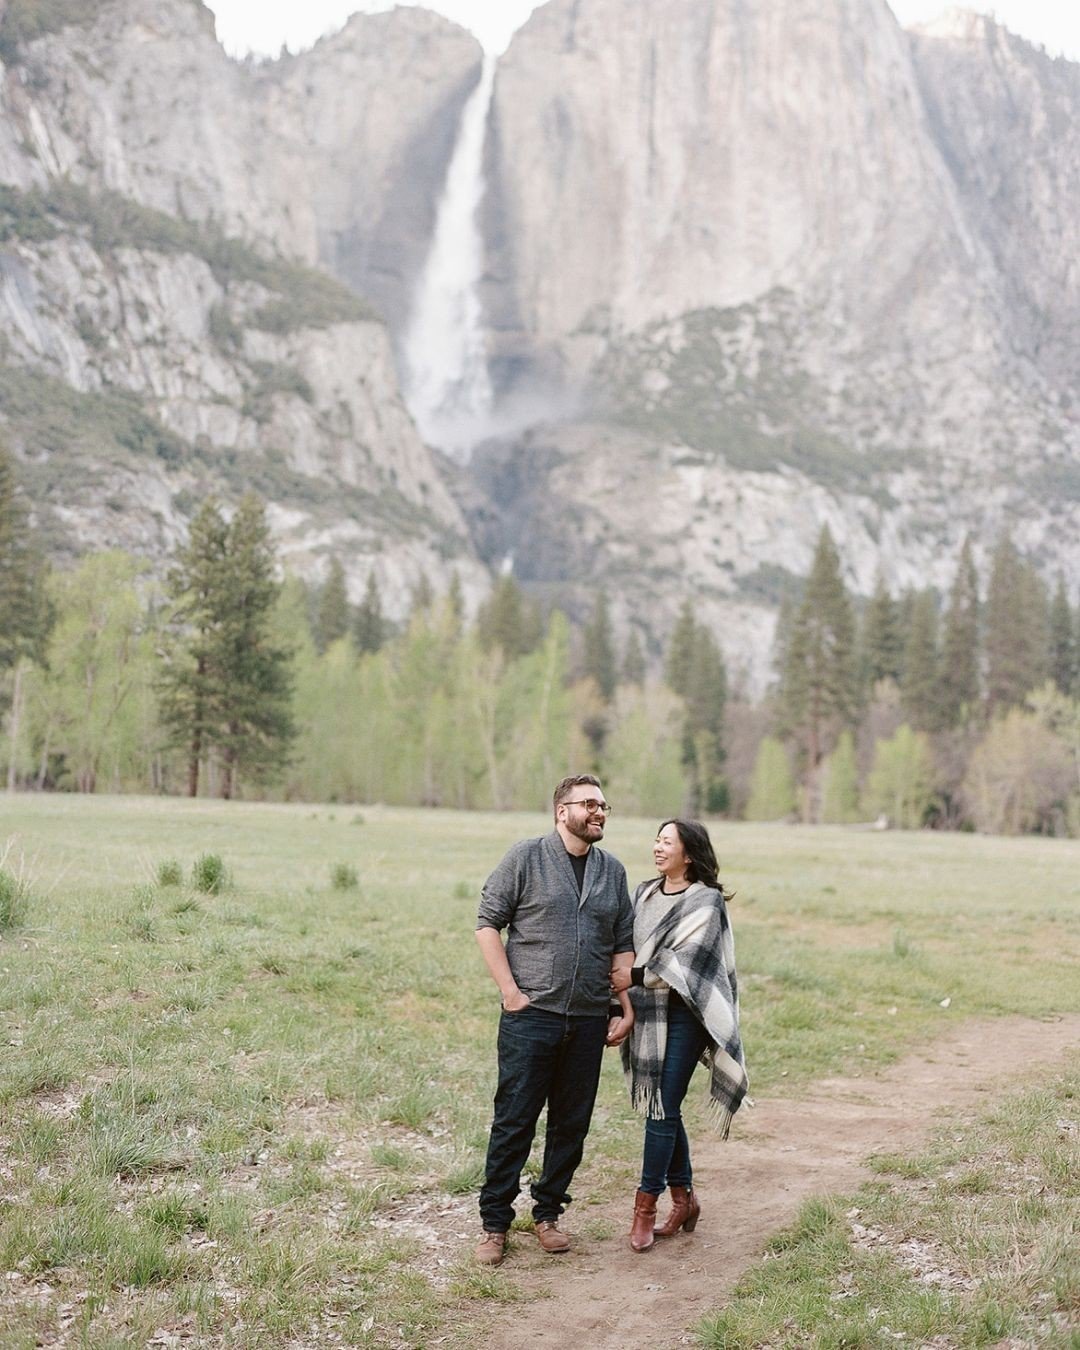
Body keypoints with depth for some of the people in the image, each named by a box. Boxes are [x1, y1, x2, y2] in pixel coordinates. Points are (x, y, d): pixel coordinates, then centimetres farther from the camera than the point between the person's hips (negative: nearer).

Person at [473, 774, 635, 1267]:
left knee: (571, 1125, 10)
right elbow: (488, 923, -3)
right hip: (530, 1017, -4)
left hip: (589, 1022, 4)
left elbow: (623, 946, 14)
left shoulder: (613, 871, 11)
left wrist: (627, 1009, 6)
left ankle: (548, 1213, 25)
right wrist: (511, 992, -9)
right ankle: (495, 1223, 11)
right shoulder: (526, 857, -3)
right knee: (513, 1122, 0)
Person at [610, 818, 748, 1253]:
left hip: (683, 1017, -6)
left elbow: (686, 958, -16)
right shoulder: (644, 894, 12)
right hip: (646, 1014, 6)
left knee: (663, 1110, -5)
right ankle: (683, 1198, 23)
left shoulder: (707, 902, -8)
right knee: (662, 1107, 11)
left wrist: (635, 977, -16)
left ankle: (645, 1206, 1)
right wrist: (618, 992, 2)